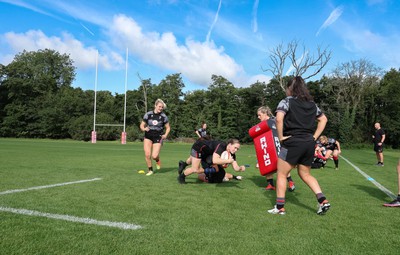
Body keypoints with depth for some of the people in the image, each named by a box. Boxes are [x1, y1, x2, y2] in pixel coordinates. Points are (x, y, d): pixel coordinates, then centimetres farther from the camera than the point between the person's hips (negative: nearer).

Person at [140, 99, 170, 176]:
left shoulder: (163, 116, -5)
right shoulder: (148, 114, -4)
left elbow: (168, 127, 6)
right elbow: (142, 125, 3)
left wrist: (165, 135, -10)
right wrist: (144, 129, -18)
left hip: (158, 137, -1)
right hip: (148, 137, 1)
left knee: (154, 156, -13)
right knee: (147, 154, -9)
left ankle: (157, 160, 26)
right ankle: (150, 170, 15)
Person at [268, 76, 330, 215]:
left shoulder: (287, 101, -5)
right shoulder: (311, 103, 14)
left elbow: (279, 118, -21)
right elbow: (323, 119, 20)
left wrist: (281, 137, -12)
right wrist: (314, 137, 16)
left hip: (292, 143, -6)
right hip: (309, 144, 6)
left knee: (281, 174, 7)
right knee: (305, 174, 21)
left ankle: (280, 207, 8)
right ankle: (323, 200, 9)